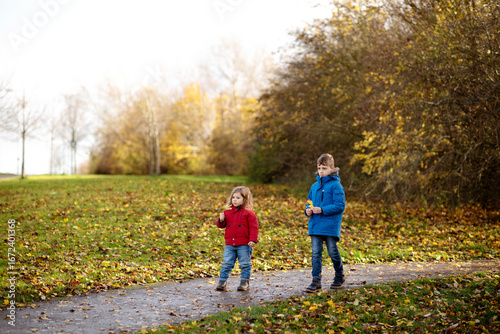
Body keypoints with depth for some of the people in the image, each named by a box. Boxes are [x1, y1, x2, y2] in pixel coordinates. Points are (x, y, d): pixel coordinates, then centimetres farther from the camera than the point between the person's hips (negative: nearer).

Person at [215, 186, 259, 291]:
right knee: (226, 264, 3)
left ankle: (245, 282, 15)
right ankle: (222, 282, 7)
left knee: (245, 264, 4)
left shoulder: (249, 213, -3)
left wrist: (253, 240, -16)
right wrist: (221, 220, -6)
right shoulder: (228, 213, 11)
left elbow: (254, 227, -6)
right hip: (230, 244, 4)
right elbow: (221, 225, 17)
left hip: (244, 244, -4)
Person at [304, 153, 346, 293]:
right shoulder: (314, 186, 12)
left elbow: (340, 205, -12)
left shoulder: (336, 185, -7)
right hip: (315, 226, 5)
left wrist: (322, 210, -19)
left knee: (333, 252, 5)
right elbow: (309, 202, 22)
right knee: (316, 253, 0)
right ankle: (316, 281, 3)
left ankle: (339, 276, 28)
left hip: (330, 226, -5)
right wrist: (308, 210, -1)